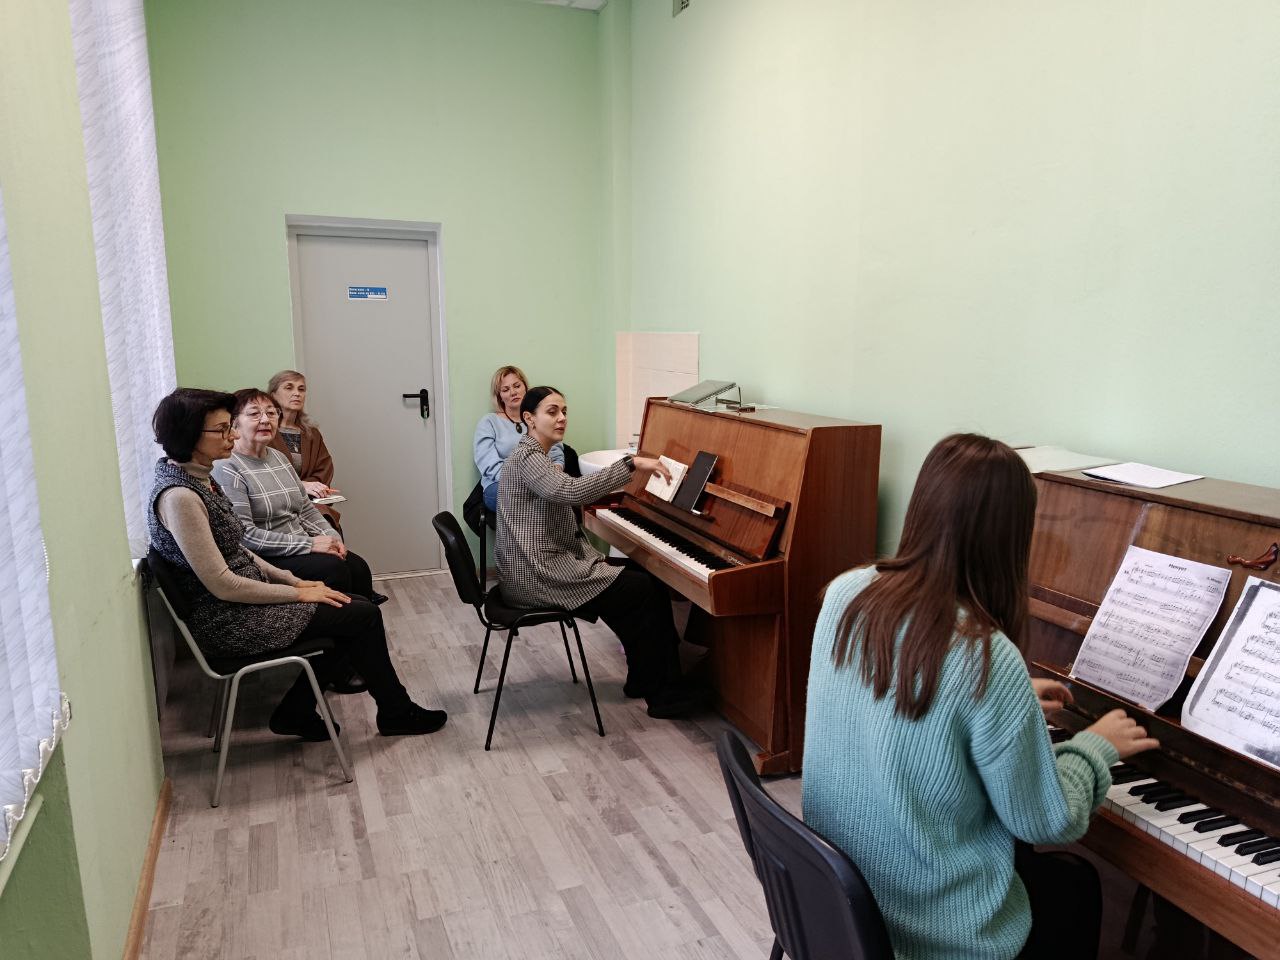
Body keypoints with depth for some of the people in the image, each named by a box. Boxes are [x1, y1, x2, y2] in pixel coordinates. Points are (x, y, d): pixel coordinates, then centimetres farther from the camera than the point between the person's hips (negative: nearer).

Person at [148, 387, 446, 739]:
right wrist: (299, 593, -14)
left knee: (354, 606, 6)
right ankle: (395, 712, 15)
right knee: (362, 616, -6)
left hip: (243, 598, 9)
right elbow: (222, 585, -23)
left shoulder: (198, 479, 7)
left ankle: (295, 713, 15)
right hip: (227, 621, -9)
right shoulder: (178, 496, -23)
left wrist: (293, 580, 6)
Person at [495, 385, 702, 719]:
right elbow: (572, 491, -35)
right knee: (642, 590, -12)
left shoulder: (538, 457, 17)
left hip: (550, 561, 10)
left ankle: (644, 680, 11)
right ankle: (661, 692, 0)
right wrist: (632, 464, -37)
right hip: (538, 577, -10)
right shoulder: (526, 457, -16)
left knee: (642, 574, 6)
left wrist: (595, 558, 7)